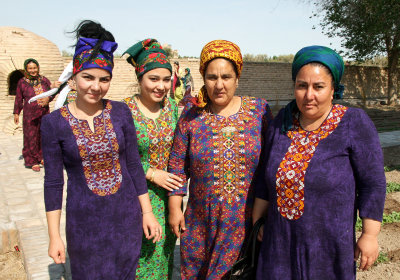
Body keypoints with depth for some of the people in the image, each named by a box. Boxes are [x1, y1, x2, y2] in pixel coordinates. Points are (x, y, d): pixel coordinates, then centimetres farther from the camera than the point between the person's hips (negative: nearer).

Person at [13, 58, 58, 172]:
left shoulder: (44, 80, 4)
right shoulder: (22, 82, -1)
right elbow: (18, 99, 5)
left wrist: (48, 98, -10)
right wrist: (16, 113, 6)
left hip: (44, 113, 3)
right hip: (30, 114, -3)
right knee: (31, 137, 0)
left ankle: (42, 157, 26)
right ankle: (32, 161, 11)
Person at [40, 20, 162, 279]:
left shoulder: (121, 112, -5)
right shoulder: (54, 122, -9)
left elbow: (134, 165, 0)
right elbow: (53, 182, -5)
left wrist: (147, 212, 1)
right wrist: (54, 236, -3)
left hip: (127, 215, 2)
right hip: (85, 220, -1)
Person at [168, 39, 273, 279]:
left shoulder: (260, 110, -2)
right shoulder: (192, 115, -1)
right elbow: (178, 164, 3)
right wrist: (175, 207, 1)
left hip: (248, 220, 0)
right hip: (201, 222, 1)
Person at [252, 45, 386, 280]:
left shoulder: (355, 124, -12)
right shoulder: (283, 121, 0)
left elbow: (373, 183, -9)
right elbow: (266, 176, 8)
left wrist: (370, 235, -9)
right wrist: (257, 218, 12)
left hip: (330, 241, -3)